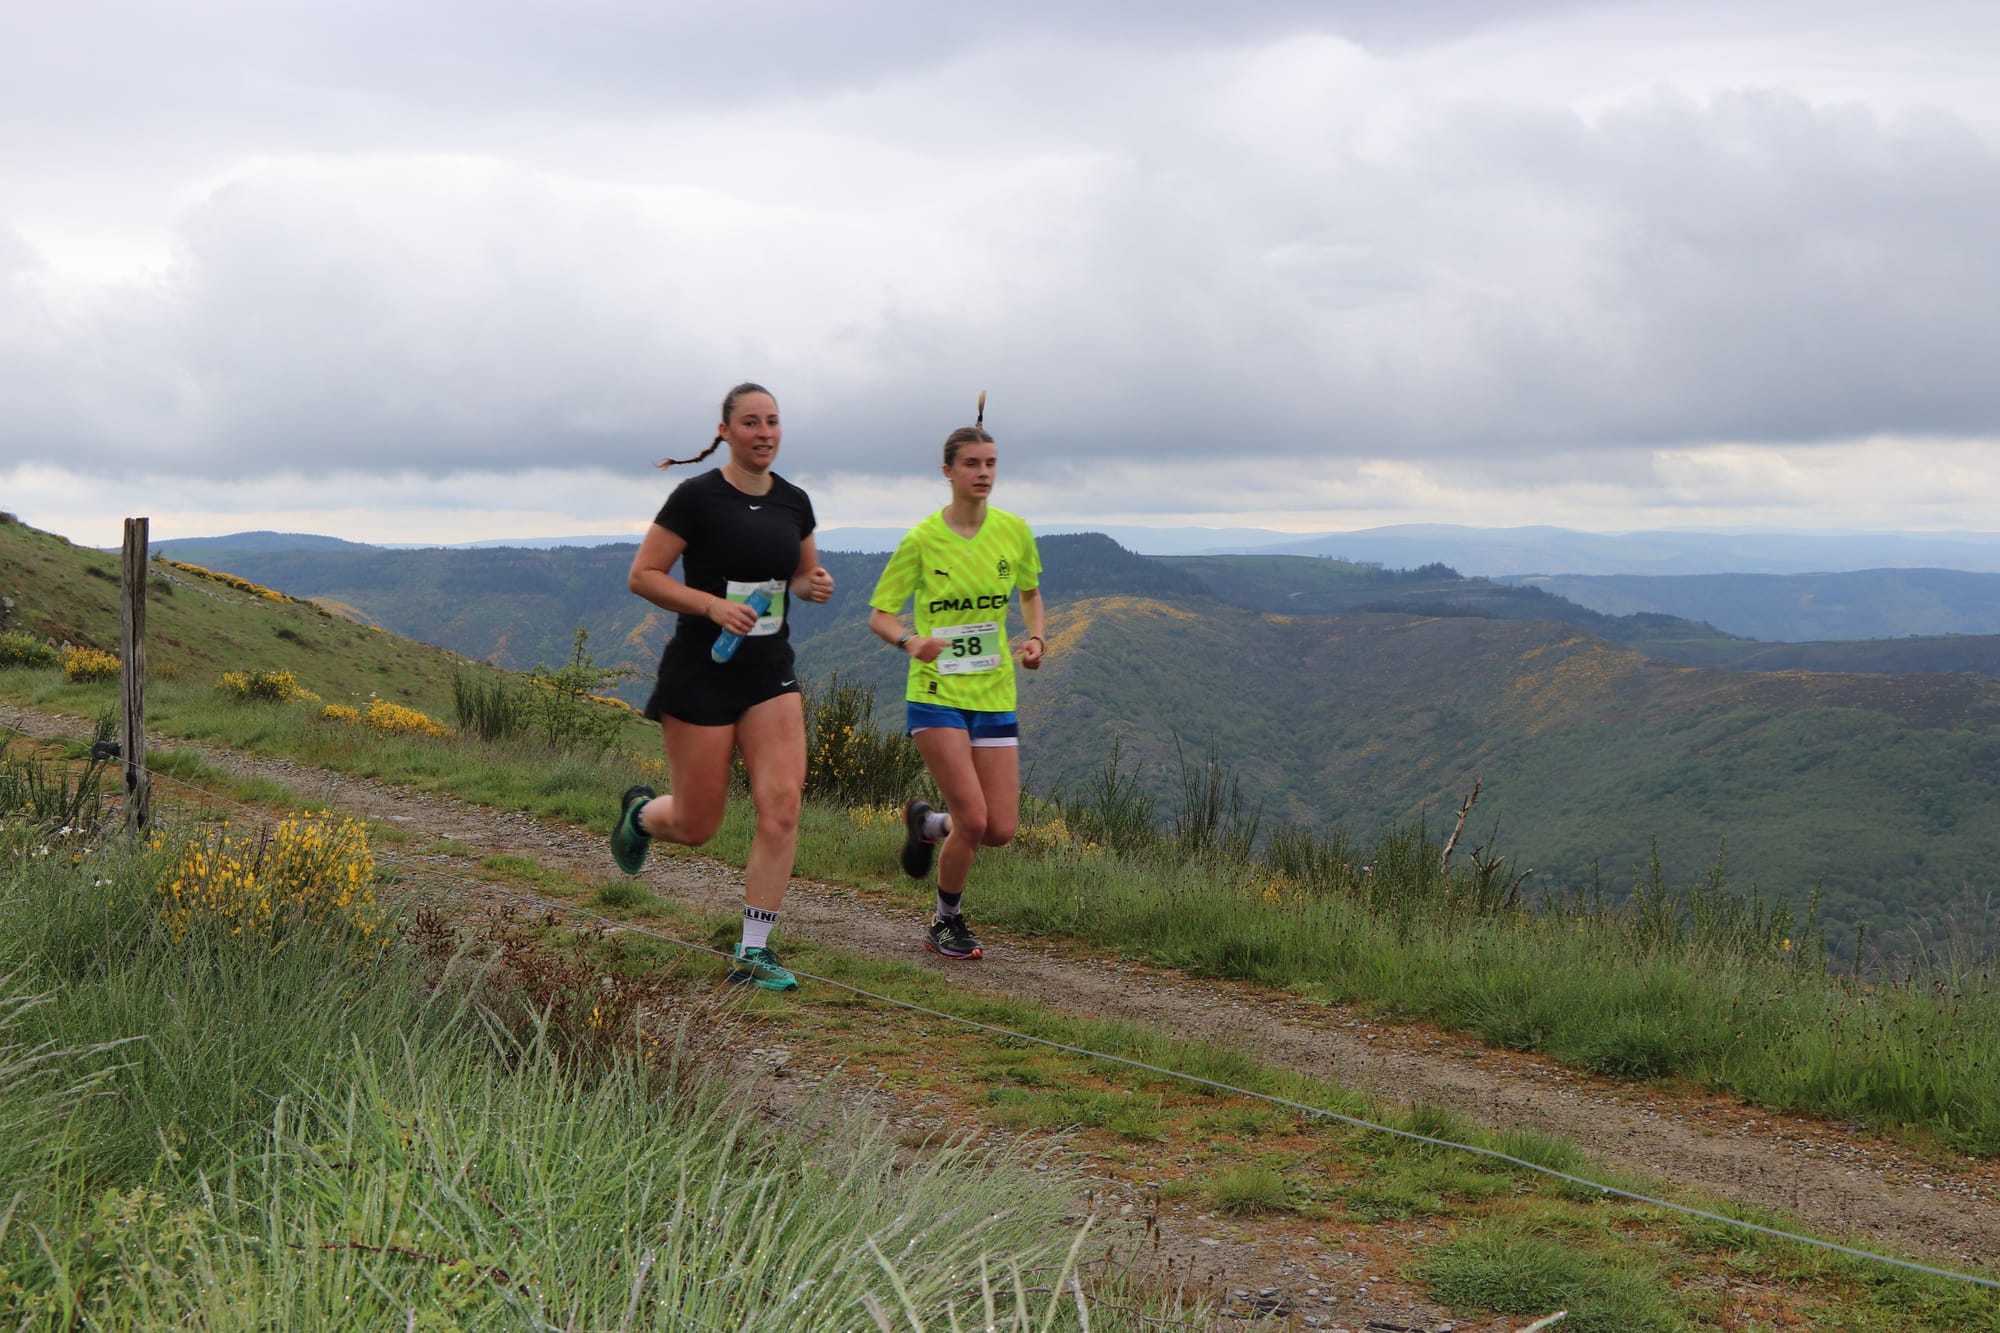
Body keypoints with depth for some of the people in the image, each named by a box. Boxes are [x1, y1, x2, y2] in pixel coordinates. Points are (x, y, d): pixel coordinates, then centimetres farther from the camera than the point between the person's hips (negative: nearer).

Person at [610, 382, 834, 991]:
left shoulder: (794, 503, 6)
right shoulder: (696, 497, -10)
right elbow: (642, 576, -9)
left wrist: (815, 585, -2)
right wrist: (713, 604, -22)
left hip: (771, 672, 4)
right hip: (702, 673, -4)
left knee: (782, 805, -12)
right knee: (697, 827, 3)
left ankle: (754, 952, -3)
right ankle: (640, 813, 40)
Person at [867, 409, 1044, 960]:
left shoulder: (1014, 532, 2)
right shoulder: (922, 539, -8)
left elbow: (1030, 592, 20)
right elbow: (879, 614, -3)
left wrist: (1035, 637, 0)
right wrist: (910, 641, -24)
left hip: (994, 694, 4)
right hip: (936, 692, -4)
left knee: (1001, 831, 0)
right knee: (974, 821, -14)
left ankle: (926, 822, 33)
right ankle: (947, 924, 11)